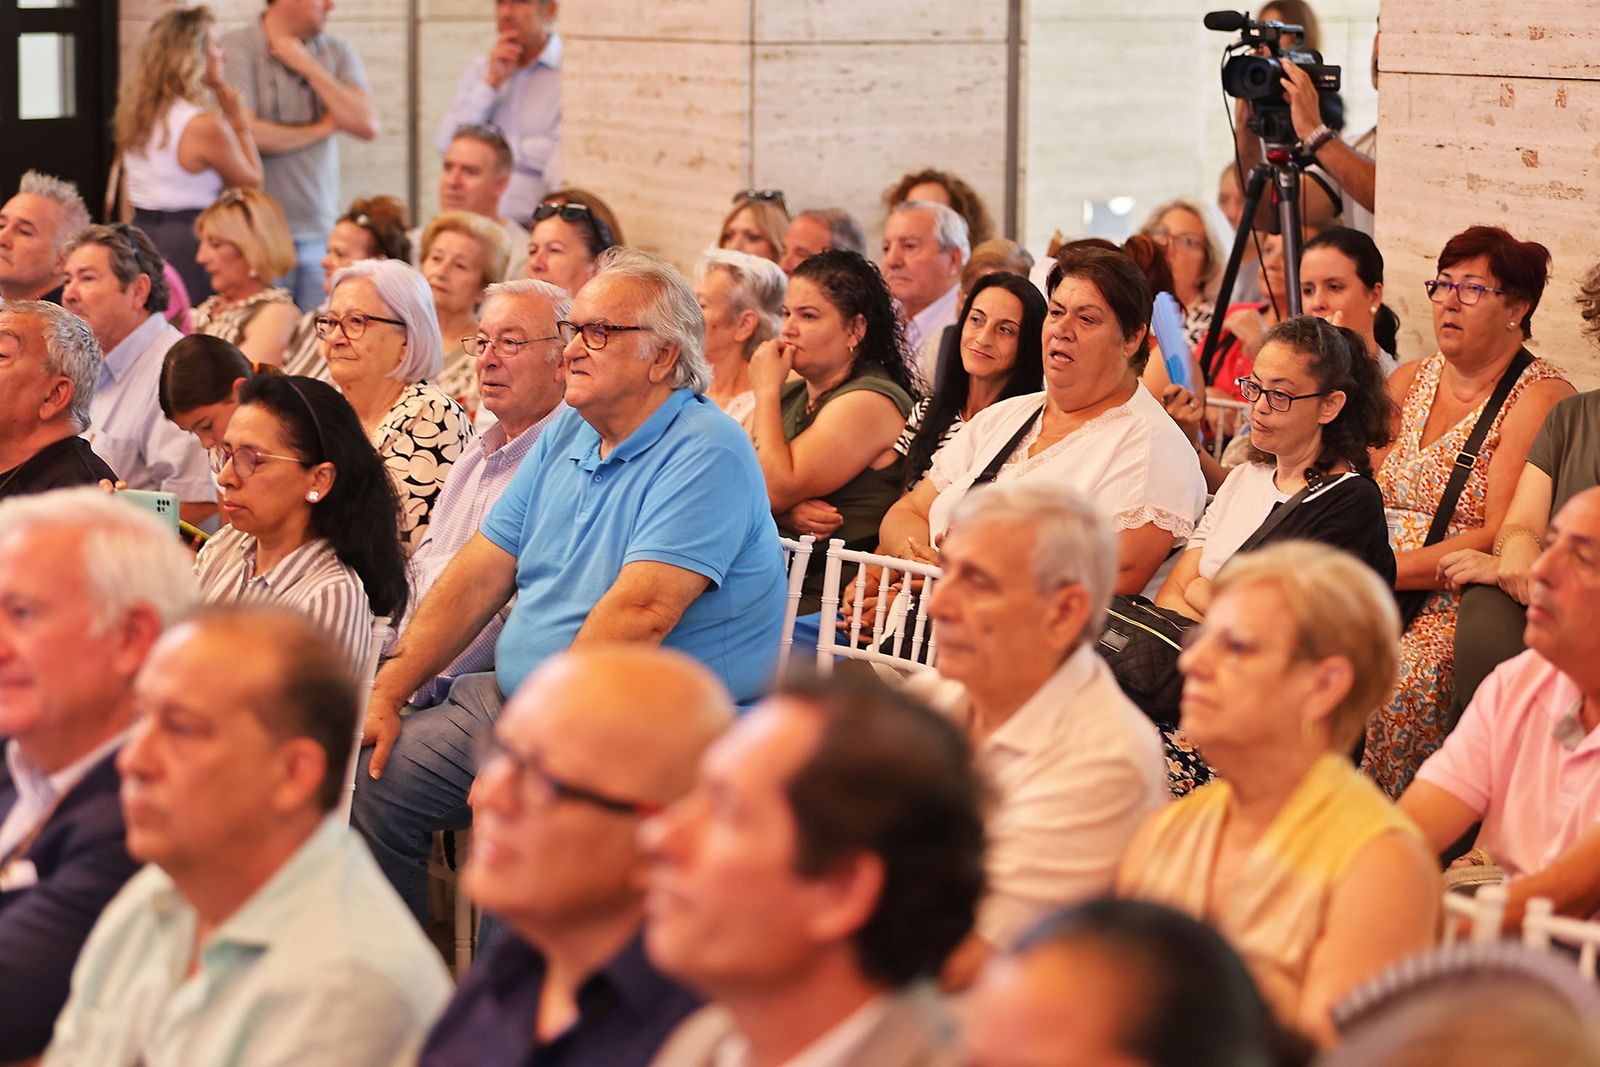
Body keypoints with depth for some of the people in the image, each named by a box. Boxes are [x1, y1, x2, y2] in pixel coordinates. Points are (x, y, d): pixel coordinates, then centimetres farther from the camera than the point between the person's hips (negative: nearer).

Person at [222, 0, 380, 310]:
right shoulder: (237, 48, -5)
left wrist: (308, 66, -5)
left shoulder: (337, 52, 11)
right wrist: (322, 129, -2)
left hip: (320, 234, 4)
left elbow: (367, 125, -2)